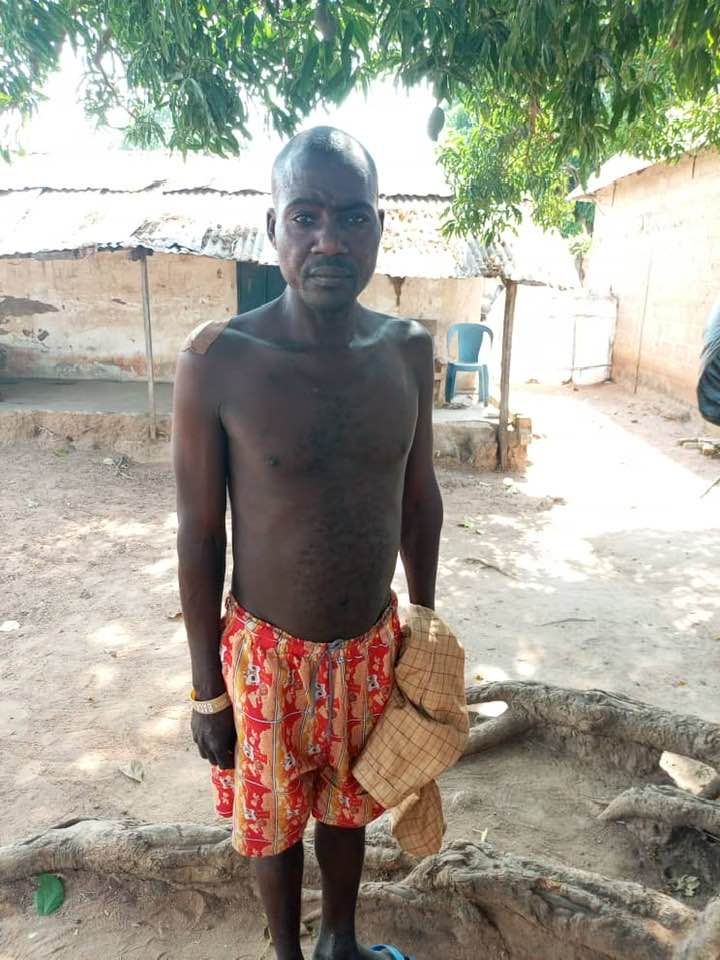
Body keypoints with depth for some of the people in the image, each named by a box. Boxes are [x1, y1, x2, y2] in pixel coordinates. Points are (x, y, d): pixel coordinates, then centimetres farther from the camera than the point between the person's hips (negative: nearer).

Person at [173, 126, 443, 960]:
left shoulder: (408, 350, -8)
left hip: (373, 645, 3)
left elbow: (419, 500, 3)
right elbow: (198, 534, -12)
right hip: (268, 653, -3)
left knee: (347, 805, 26)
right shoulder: (216, 361, -19)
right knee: (275, 820, 21)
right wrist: (208, 691, -5)